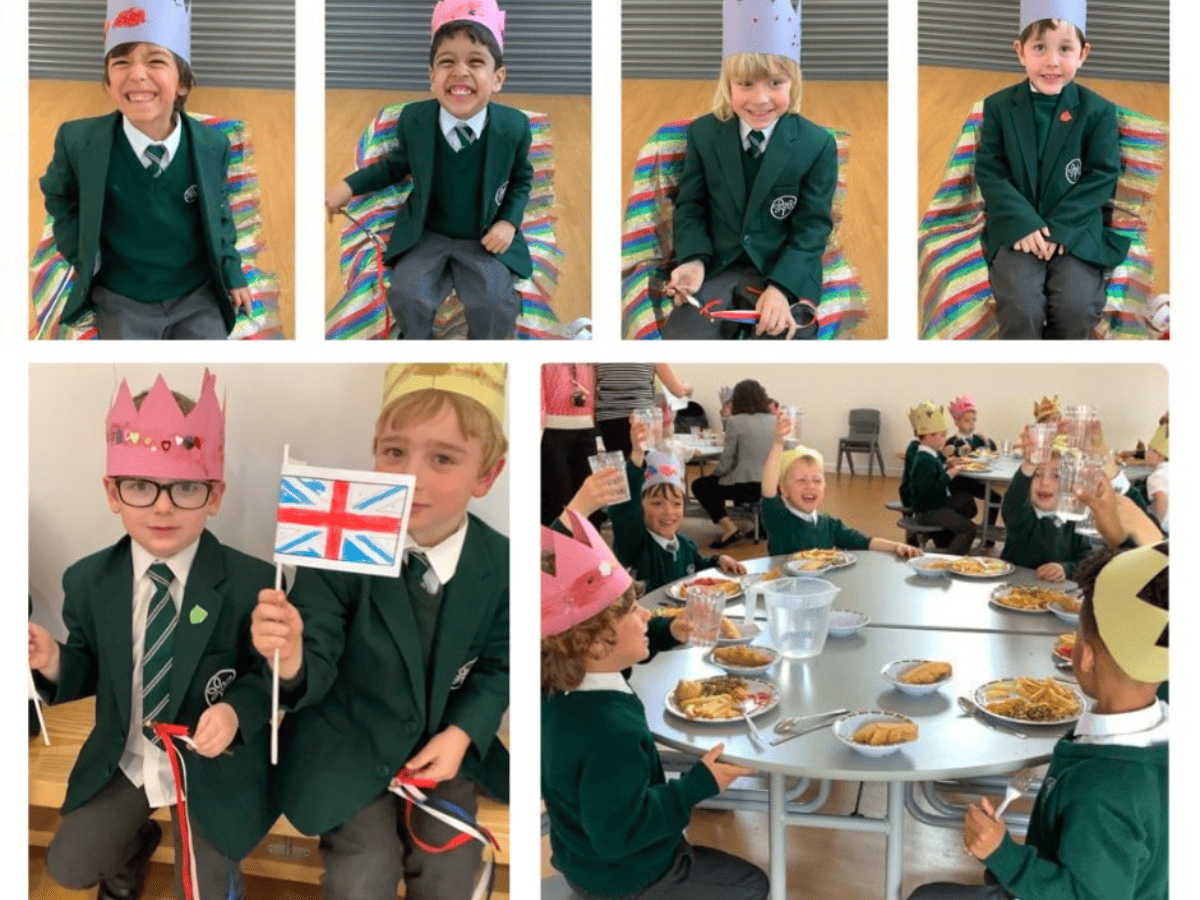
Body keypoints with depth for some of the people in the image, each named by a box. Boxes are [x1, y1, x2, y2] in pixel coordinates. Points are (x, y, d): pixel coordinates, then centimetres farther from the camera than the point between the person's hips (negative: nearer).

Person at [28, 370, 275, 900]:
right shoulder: (87, 581, -7)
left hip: (213, 765, -3)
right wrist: (54, 663, -18)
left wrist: (236, 710, -31)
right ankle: (134, 844, 46)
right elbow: (91, 670, 3)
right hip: (122, 761, 4)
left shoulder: (252, 582, -21)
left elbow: (268, 675, -12)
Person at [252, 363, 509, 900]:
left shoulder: (500, 563, -13)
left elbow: (497, 667, 0)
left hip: (443, 743, 2)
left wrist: (460, 734, -13)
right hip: (349, 746, -2)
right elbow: (317, 674, -20)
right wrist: (292, 660, -42)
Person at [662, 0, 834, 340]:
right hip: (716, 267, 1)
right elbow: (689, 206, 6)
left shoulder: (818, 144, -6)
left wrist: (783, 286, -20)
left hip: (786, 272, -1)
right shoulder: (702, 133, 1)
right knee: (681, 335, -18)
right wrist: (694, 259, -13)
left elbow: (813, 226, -6)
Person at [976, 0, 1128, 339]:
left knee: (1077, 307, -21)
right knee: (1021, 308, -25)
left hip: (1076, 229, 0)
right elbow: (988, 171, -2)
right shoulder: (998, 105, 3)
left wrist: (1057, 228, -14)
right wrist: (1024, 223, -14)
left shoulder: (1099, 110, 2)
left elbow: (1103, 176, -1)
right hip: (1016, 228, 0)